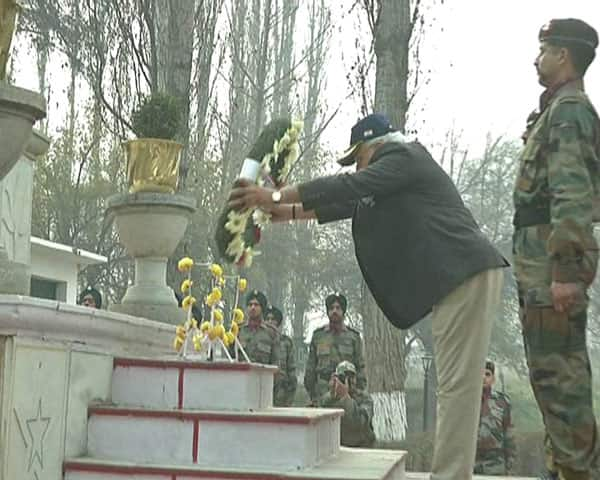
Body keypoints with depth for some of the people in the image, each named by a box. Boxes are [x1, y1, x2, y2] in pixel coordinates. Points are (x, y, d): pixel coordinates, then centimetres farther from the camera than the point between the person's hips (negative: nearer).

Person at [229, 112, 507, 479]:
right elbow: (350, 202, 30)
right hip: (458, 279, 10)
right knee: (455, 384, 8)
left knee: (458, 383, -12)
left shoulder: (405, 157, -3)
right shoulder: (392, 178, 27)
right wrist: (289, 212, 27)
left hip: (468, 273, -10)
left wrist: (275, 196, -11)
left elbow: (349, 187, -13)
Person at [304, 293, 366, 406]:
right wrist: (312, 397, 4)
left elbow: (360, 366, 6)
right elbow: (310, 367, 9)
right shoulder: (318, 335, 8)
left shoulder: (354, 336, 7)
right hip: (322, 395, 0)